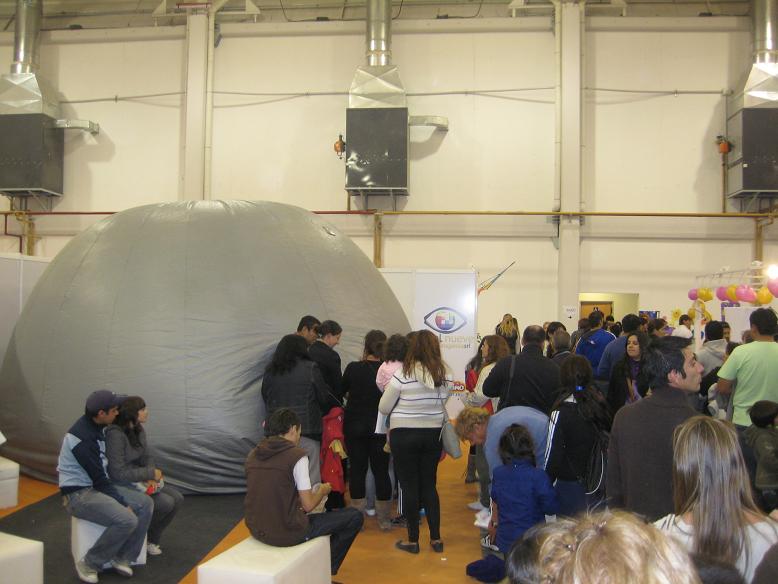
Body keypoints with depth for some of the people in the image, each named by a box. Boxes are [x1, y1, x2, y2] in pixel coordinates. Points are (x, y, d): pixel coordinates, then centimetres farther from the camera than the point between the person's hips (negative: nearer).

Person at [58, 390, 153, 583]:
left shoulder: (95, 425, 2)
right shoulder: (83, 439, -25)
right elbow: (99, 478, -22)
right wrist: (123, 503, -15)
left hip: (97, 485, 10)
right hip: (78, 493, -10)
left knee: (145, 503, -4)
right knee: (127, 520, -28)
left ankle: (122, 558, 3)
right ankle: (88, 564, -7)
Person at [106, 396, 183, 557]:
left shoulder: (138, 430, 2)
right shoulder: (115, 434, -25)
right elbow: (118, 473, -28)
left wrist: (151, 477, -11)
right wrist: (151, 474, -19)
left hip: (140, 481, 8)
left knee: (177, 498, -6)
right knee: (166, 503, -21)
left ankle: (151, 539, 10)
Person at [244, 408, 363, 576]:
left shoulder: (252, 455, 3)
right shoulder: (297, 456, -15)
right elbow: (308, 506, -13)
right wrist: (323, 490, 8)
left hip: (257, 531, 7)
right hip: (288, 534, -7)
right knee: (355, 516, 7)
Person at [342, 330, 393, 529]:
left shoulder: (354, 368, -10)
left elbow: (341, 391, 6)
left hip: (354, 427, 0)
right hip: (380, 428, 0)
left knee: (357, 470, 9)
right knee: (381, 471, 8)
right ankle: (384, 519, 13)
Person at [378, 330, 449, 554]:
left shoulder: (403, 375, -16)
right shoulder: (441, 376, -5)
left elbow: (383, 408, -6)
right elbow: (443, 407, 5)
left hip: (404, 435, -4)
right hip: (433, 434, 4)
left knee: (410, 487, 6)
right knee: (429, 486, 15)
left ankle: (413, 540, 15)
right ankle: (436, 538, 19)